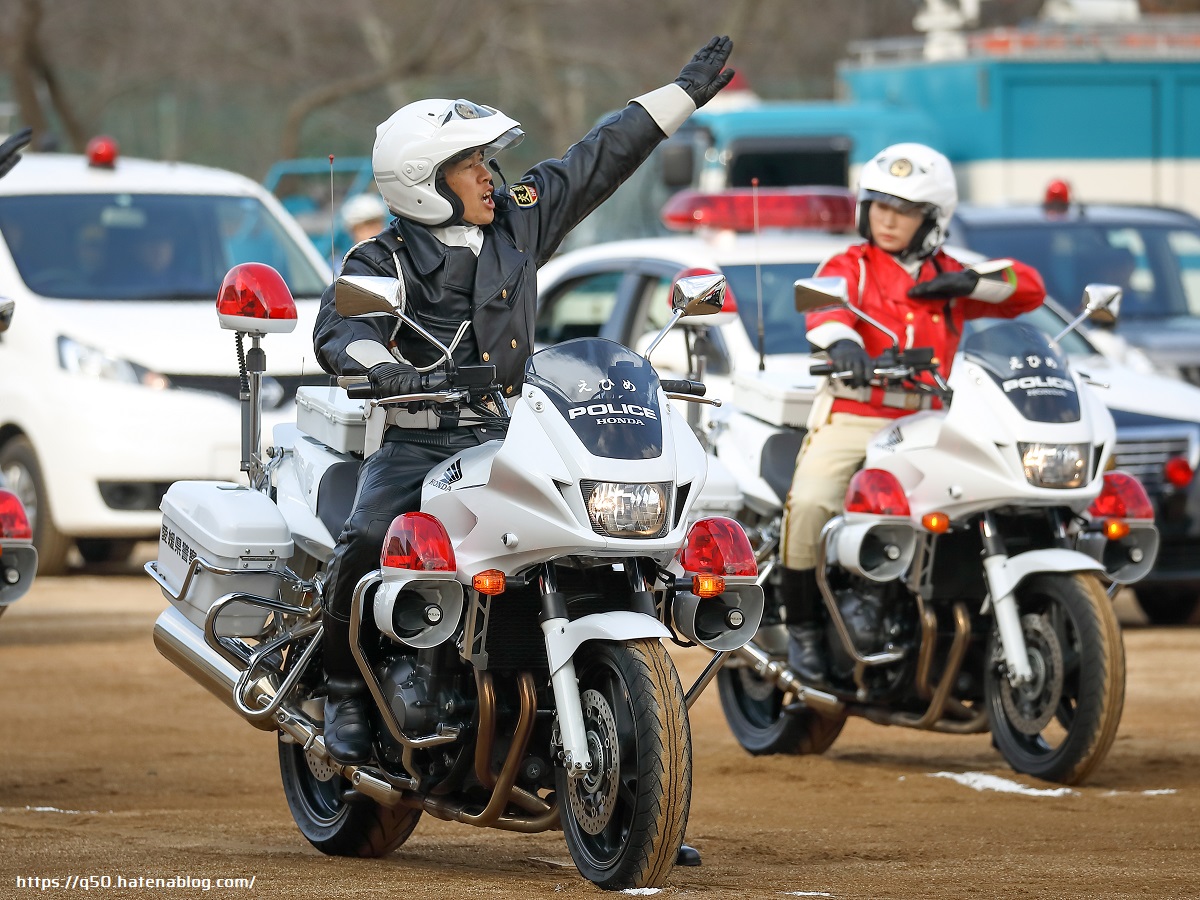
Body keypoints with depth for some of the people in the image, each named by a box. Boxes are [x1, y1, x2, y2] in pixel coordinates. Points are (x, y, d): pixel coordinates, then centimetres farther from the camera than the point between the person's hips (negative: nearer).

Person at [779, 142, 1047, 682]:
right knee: (810, 504, -28)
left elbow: (1029, 290, 15)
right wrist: (841, 340, -38)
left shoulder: (948, 277, 19)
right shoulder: (848, 267, 9)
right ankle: (802, 627, -13)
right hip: (850, 419, -3)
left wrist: (972, 281, -3)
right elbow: (825, 305, -14)